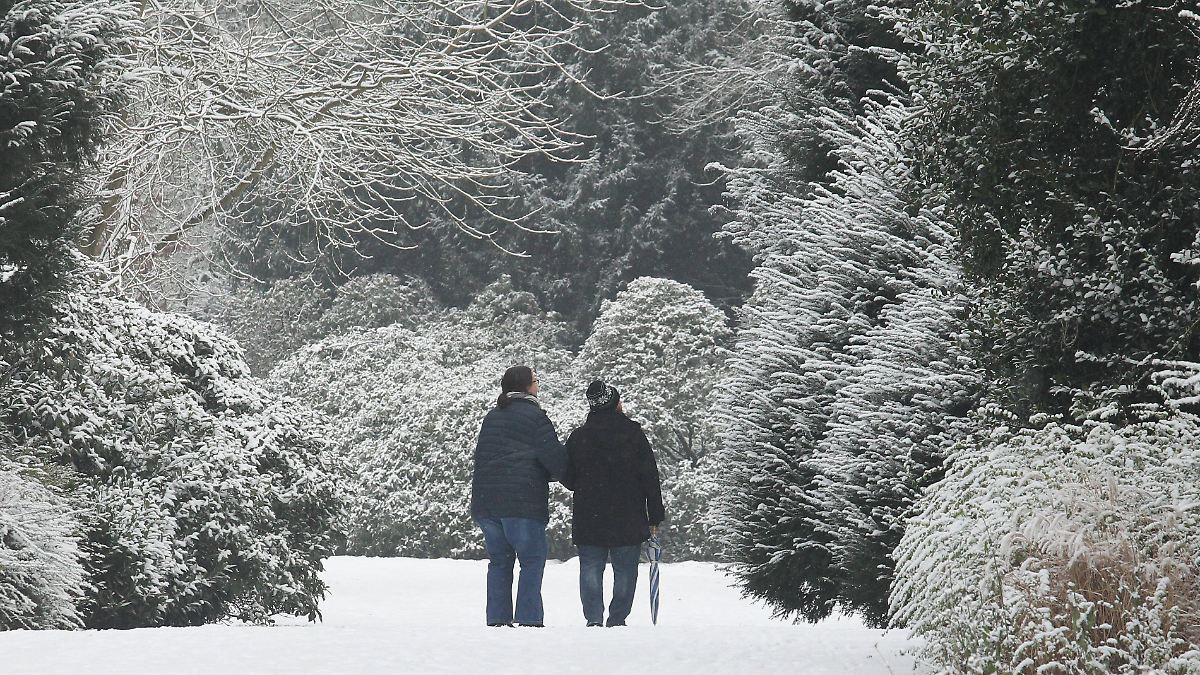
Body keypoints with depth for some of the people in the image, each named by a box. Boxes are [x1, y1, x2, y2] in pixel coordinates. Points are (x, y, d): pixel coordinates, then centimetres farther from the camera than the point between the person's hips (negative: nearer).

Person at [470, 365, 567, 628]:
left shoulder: (492, 417, 16)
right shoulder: (534, 417, -5)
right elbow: (554, 458, -10)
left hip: (485, 501, 6)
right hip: (522, 503, -6)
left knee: (499, 561, 13)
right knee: (532, 561, 1)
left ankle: (497, 618, 7)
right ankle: (527, 618, -7)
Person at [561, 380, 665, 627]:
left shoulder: (578, 437, 2)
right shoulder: (633, 434, -4)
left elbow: (567, 478, 7)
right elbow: (650, 477, -3)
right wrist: (655, 516, 3)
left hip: (588, 521, 1)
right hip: (628, 520, -1)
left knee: (591, 570, 5)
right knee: (625, 571, 8)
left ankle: (594, 618, -8)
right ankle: (617, 619, 5)